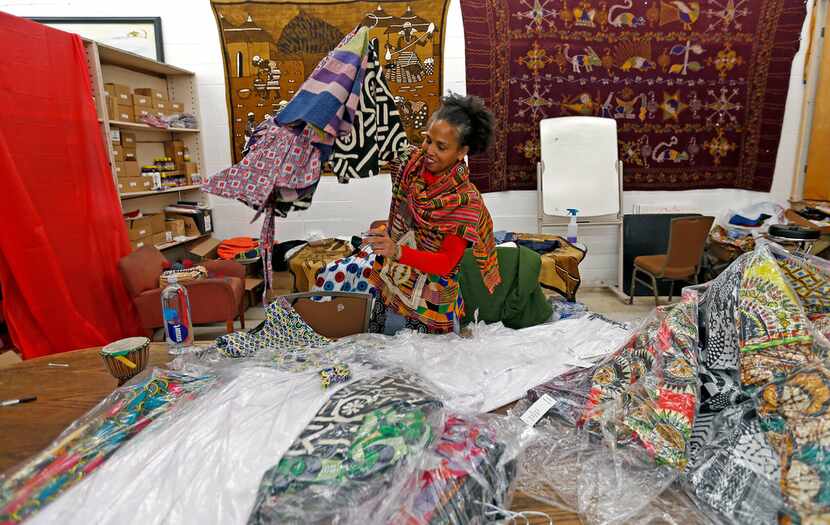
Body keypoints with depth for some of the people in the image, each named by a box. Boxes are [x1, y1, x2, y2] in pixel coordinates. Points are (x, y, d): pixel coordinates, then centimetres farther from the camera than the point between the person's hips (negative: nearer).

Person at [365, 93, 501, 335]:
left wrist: (397, 251, -38)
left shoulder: (466, 200, -22)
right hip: (391, 291, 5)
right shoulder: (411, 163, -10)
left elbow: (446, 262, -24)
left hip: (432, 305, -4)